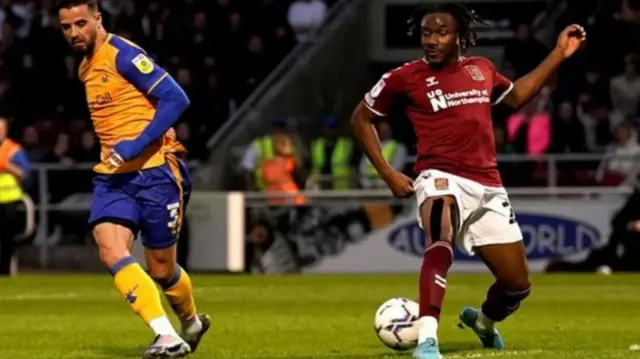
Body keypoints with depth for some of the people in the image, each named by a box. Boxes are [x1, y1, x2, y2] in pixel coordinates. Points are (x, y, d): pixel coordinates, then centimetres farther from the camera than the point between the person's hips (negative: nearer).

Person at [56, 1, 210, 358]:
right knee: (110, 250, -19)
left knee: (161, 268, 4)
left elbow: (176, 98, -18)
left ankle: (192, 321, 36)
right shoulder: (86, 68, 14)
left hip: (154, 171, -7)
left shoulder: (123, 55, -12)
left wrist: (135, 146, -22)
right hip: (113, 176, 7)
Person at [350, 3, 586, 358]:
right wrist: (388, 174, 3)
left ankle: (483, 320, 43)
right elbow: (361, 118, 10)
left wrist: (559, 54, 27)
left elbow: (516, 96, 32)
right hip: (441, 178, -5)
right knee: (440, 245, -38)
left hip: (488, 187, 5)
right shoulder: (406, 77, 0)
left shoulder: (481, 69, 12)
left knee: (517, 285, 9)